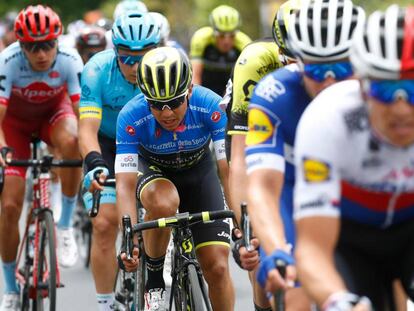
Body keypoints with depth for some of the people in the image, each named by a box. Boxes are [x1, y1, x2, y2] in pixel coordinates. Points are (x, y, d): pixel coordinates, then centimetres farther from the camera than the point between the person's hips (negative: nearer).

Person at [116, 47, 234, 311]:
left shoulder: (211, 106, -31)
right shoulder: (131, 117, -32)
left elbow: (229, 170, -33)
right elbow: (125, 183, -33)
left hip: (198, 171, 1)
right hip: (153, 171, -1)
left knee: (217, 268, -10)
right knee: (163, 203, -38)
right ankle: (154, 279, -14)